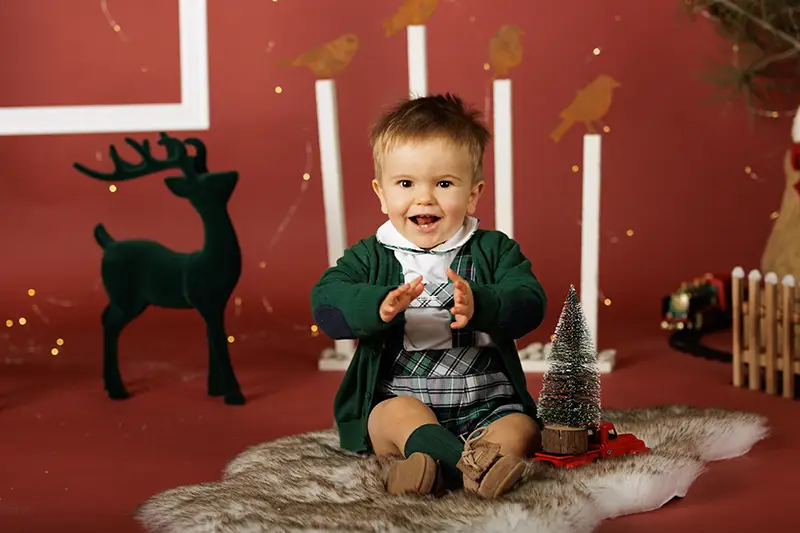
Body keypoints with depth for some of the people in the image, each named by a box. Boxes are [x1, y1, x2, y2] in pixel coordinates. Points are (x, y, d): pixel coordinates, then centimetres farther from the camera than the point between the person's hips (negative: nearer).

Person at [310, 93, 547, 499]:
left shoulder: (494, 251, 6)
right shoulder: (370, 257, 6)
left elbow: (529, 303, -9)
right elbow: (325, 301, -10)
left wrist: (479, 305, -32)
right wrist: (379, 306, -32)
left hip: (487, 407, 1)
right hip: (398, 401, 0)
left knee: (521, 432, -26)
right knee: (401, 413, -31)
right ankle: (472, 465, -50)